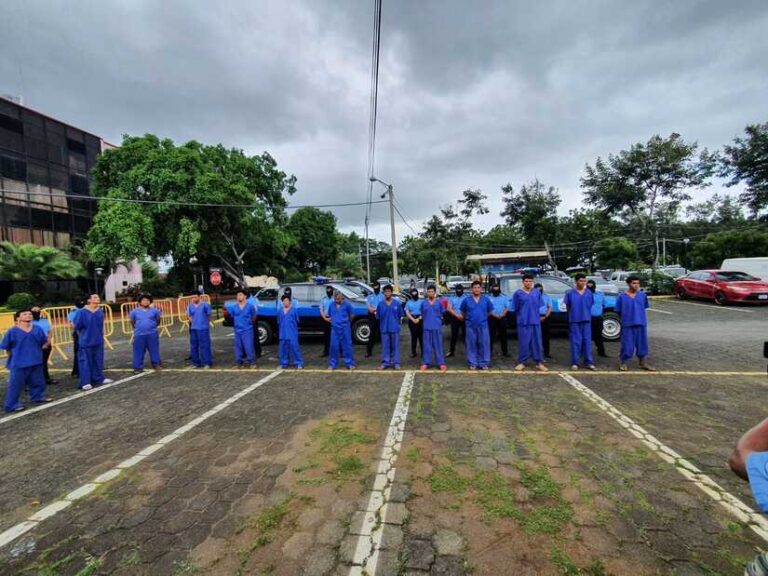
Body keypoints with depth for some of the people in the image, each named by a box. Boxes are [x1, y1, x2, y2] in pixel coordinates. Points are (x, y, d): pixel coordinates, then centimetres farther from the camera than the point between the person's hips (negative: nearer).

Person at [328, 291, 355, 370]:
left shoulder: (346, 304, -4)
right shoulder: (332, 305, 5)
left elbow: (352, 315, 7)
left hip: (345, 328, -2)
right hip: (334, 328, 2)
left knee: (347, 345, 2)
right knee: (334, 346, 4)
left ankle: (349, 363, 10)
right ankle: (333, 364, 15)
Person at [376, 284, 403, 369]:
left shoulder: (397, 303, -2)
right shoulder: (380, 304, -1)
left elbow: (400, 315, 7)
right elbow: (378, 316, 6)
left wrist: (395, 323, 7)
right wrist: (384, 324, 8)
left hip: (395, 328, -1)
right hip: (384, 329, 1)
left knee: (395, 346, 4)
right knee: (385, 346, 6)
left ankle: (396, 362, 12)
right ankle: (385, 362, 16)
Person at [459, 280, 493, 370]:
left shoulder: (486, 299, 3)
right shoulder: (467, 300, 2)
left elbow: (490, 311, 14)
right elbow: (462, 312, 13)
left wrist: (483, 318, 13)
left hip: (483, 325, 0)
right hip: (471, 326, 0)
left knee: (484, 344, 0)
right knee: (471, 345, 3)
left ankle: (484, 363, 10)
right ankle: (473, 363, 13)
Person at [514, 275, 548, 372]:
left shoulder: (537, 292, 7)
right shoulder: (518, 293, 0)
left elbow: (538, 306, 13)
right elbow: (516, 308, 6)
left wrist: (534, 316, 12)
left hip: (536, 321, 2)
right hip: (523, 322, -2)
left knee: (537, 342, 5)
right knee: (523, 342, 1)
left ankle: (539, 363, 12)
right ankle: (521, 362, 10)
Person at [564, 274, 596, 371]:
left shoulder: (589, 293, 5)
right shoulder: (570, 293, -2)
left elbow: (590, 305, 14)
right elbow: (567, 306, 5)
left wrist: (586, 314, 10)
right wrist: (573, 313, 7)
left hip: (587, 320, 2)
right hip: (574, 320, -2)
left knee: (587, 341, 5)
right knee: (576, 341, 0)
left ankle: (589, 362, 13)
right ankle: (574, 363, 6)